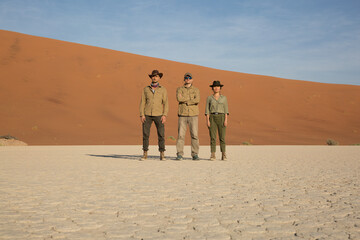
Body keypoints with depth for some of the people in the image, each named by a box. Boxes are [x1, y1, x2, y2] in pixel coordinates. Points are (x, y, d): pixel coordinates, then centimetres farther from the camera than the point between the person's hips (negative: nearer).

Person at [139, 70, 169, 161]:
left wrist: (164, 115, -13)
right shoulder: (146, 89, 7)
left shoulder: (163, 90, 4)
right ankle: (145, 154, 5)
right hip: (147, 115, 1)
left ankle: (162, 155, 2)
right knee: (145, 134, -3)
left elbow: (165, 103, 0)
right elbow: (142, 103, 5)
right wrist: (142, 115, -7)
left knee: (161, 135, -5)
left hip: (158, 115, -1)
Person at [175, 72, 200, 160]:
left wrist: (185, 100, -9)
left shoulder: (196, 90, 9)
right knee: (180, 135, -4)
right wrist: (191, 99, -8)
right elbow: (179, 98, -12)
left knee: (194, 135, -3)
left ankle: (195, 154, 2)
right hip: (182, 115, 0)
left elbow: (197, 100, -11)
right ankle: (179, 154, 0)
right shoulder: (179, 89, 9)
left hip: (193, 115, 0)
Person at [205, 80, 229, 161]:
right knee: (212, 137, -6)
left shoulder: (224, 98, 9)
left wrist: (226, 120, -8)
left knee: (222, 137, -3)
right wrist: (207, 120, -7)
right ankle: (213, 155, -3)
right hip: (212, 118, 0)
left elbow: (226, 110, 4)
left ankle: (223, 155, 3)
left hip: (221, 118, 0)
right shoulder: (209, 98, 8)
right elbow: (207, 110, 4)